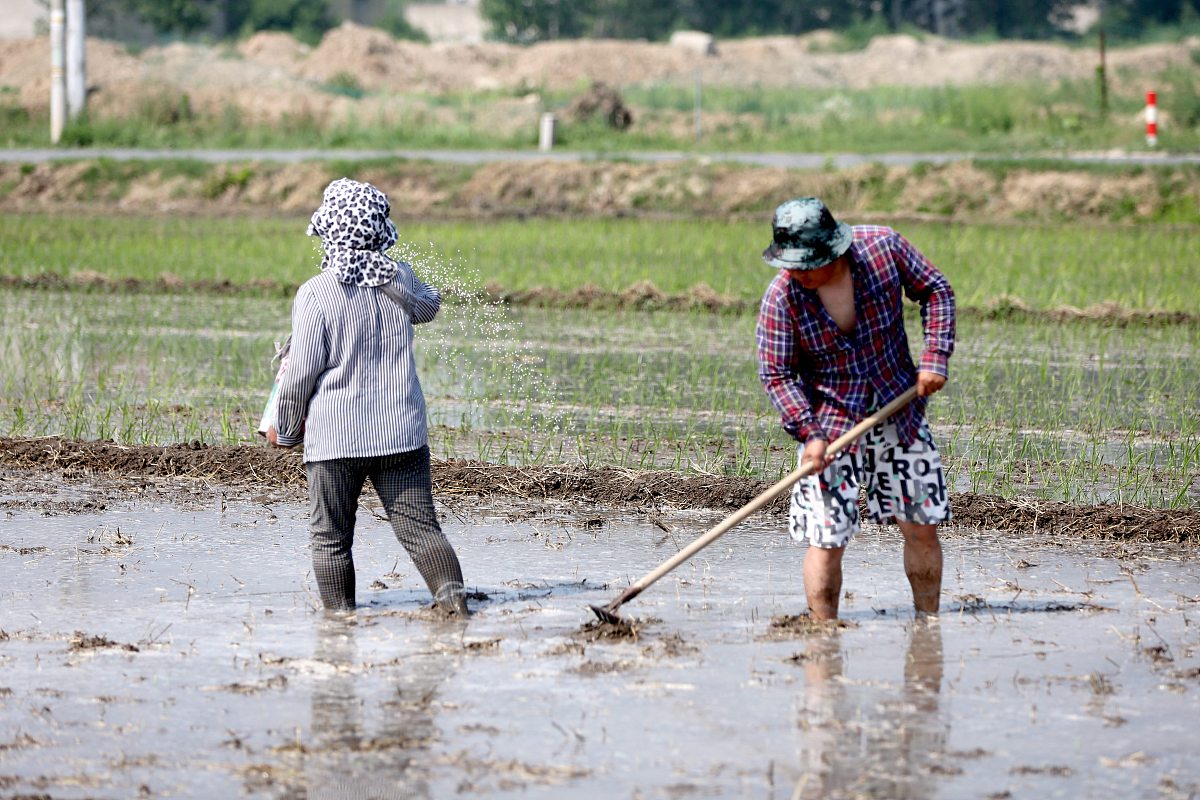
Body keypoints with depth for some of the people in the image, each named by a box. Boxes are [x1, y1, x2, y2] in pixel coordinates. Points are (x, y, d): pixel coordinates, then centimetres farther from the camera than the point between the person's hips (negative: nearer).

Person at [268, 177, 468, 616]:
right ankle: (451, 592, -13)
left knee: (331, 537, 8)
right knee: (420, 526, 4)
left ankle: (340, 613, 8)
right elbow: (428, 306, 28)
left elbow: (300, 374, -9)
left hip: (334, 436, -4)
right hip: (402, 431, 4)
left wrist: (285, 429, 6)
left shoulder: (316, 293, -12)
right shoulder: (399, 279, 3)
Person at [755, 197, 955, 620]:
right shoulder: (780, 298, -18)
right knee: (826, 540, -10)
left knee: (922, 527, 8)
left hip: (900, 408, 2)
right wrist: (808, 433, -23)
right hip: (830, 423, -2)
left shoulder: (884, 246, -14)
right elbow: (777, 374, -12)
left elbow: (935, 290, 1)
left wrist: (935, 356, -9)